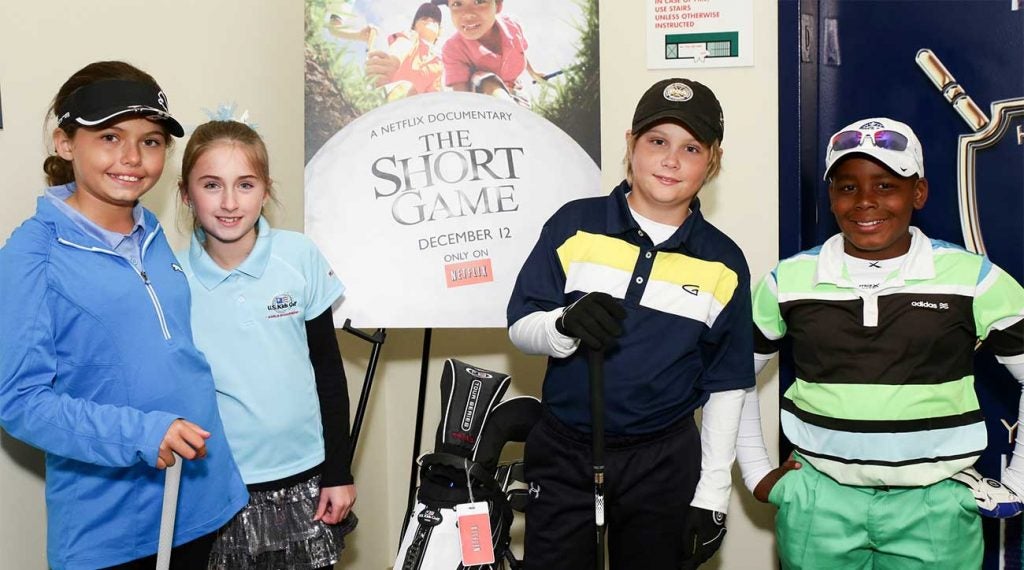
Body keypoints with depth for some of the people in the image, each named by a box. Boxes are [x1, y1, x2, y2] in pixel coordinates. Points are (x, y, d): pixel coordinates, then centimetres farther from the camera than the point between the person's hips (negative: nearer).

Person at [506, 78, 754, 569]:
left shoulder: (723, 265, 0)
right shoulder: (574, 226, -3)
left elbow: (725, 387, 4)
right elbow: (519, 327, -3)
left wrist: (711, 497, 1)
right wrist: (567, 325, -26)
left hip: (664, 465, 1)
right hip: (563, 455, 0)